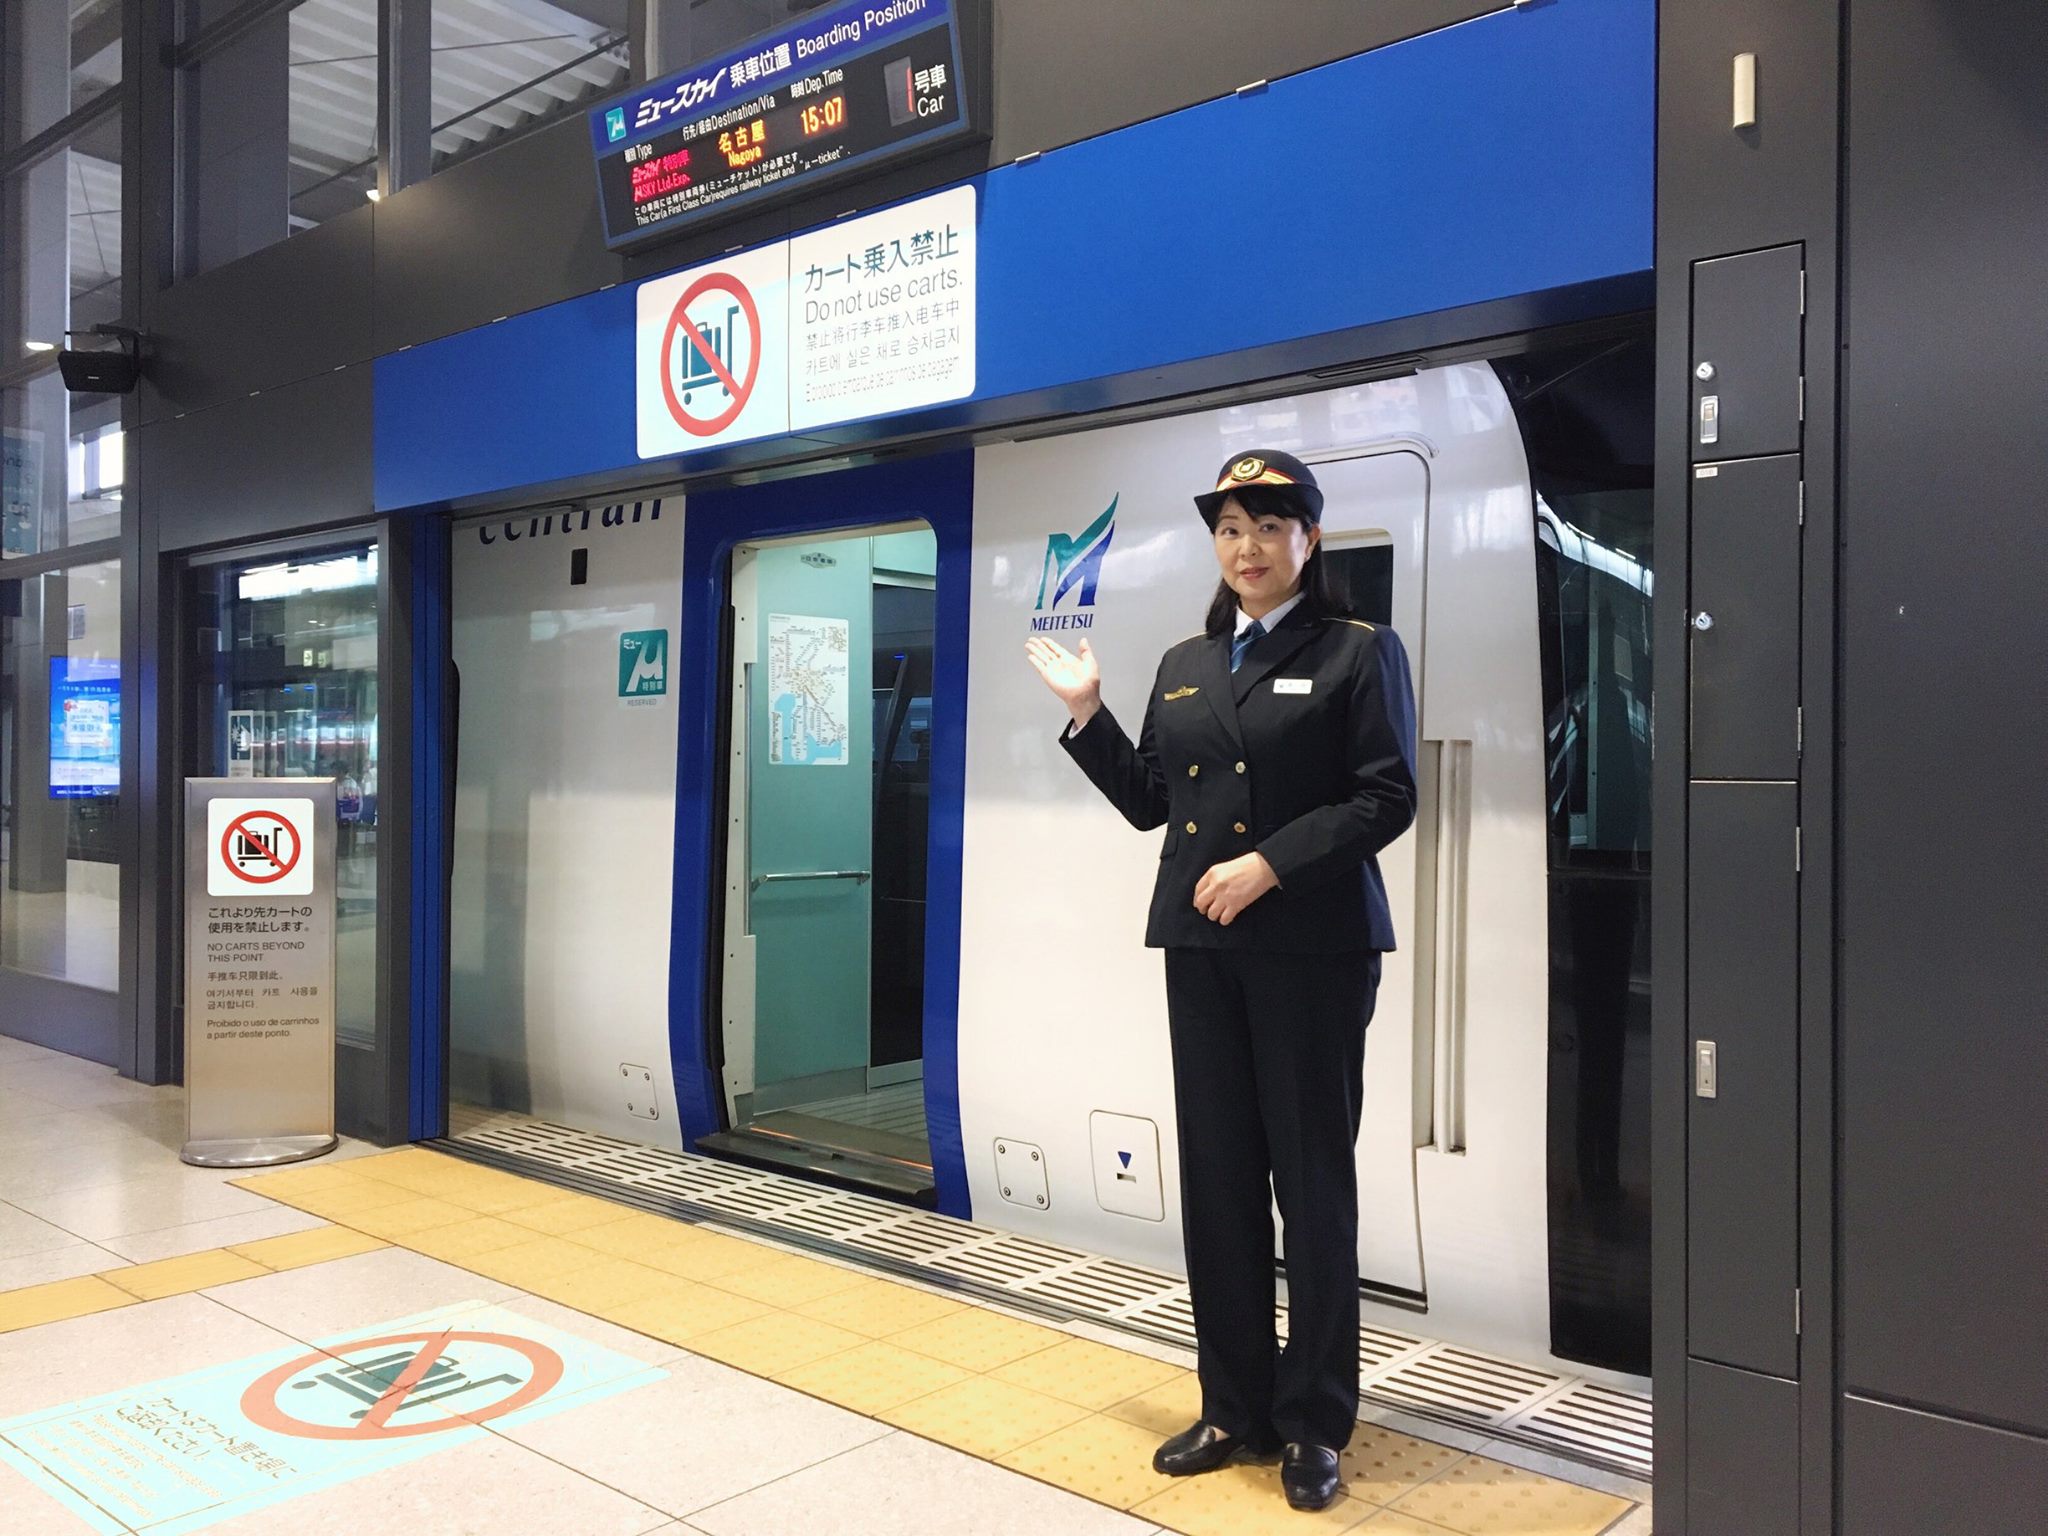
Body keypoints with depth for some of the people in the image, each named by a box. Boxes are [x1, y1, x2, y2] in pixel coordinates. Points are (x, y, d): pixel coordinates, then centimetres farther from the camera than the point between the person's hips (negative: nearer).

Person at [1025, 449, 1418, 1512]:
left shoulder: (1358, 653, -1)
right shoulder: (1184, 666, 15)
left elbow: (1387, 797, -9)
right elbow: (1148, 803, 15)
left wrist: (1271, 863, -17)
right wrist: (1086, 711, 8)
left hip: (1313, 948, -5)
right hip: (1200, 947, 5)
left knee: (1312, 1177, 3)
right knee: (1215, 1176, 9)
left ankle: (1313, 1423, 18)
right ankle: (1235, 1407, 23)